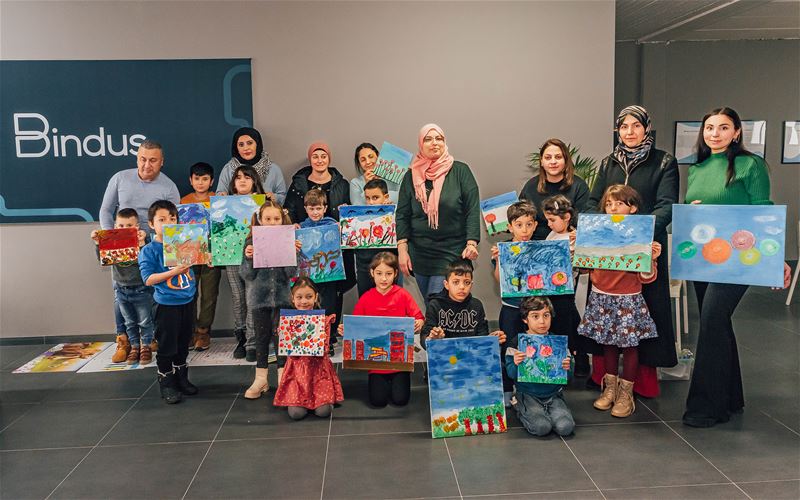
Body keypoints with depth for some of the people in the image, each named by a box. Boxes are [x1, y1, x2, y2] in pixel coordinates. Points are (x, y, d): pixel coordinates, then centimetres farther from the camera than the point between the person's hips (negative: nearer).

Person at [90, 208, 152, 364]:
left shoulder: (141, 242, -14)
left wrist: (142, 244, -42)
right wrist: (98, 244, -22)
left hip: (141, 289, -4)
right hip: (121, 289, 4)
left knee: (144, 321, 8)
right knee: (129, 322, 16)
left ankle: (146, 347, 21)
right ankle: (134, 347, 28)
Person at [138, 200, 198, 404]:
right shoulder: (149, 251, -10)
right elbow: (148, 279, -16)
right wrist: (173, 272, -25)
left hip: (187, 301, 5)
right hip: (167, 305, -5)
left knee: (183, 344, 18)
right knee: (167, 346, 4)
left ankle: (181, 378, 33)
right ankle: (166, 384, 17)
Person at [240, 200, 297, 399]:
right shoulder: (253, 242, -1)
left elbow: (292, 273, -5)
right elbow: (247, 275, -1)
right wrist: (248, 258, -17)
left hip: (283, 297, -1)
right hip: (259, 298, 1)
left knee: (281, 337, 4)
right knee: (261, 337, 11)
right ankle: (260, 379, 23)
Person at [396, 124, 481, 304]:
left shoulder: (460, 171, -1)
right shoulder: (411, 176, 6)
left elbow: (473, 211, -5)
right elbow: (402, 215, 5)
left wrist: (471, 243, -15)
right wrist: (402, 249, -3)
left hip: (453, 251, -3)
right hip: (420, 252, 3)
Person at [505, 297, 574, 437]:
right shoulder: (516, 343, -7)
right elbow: (511, 374, -5)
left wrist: (567, 367, -17)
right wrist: (516, 364, -26)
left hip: (553, 393, 3)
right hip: (528, 394, -2)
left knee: (566, 427, -19)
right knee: (542, 427, -23)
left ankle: (544, 412, 11)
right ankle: (520, 408, 7)